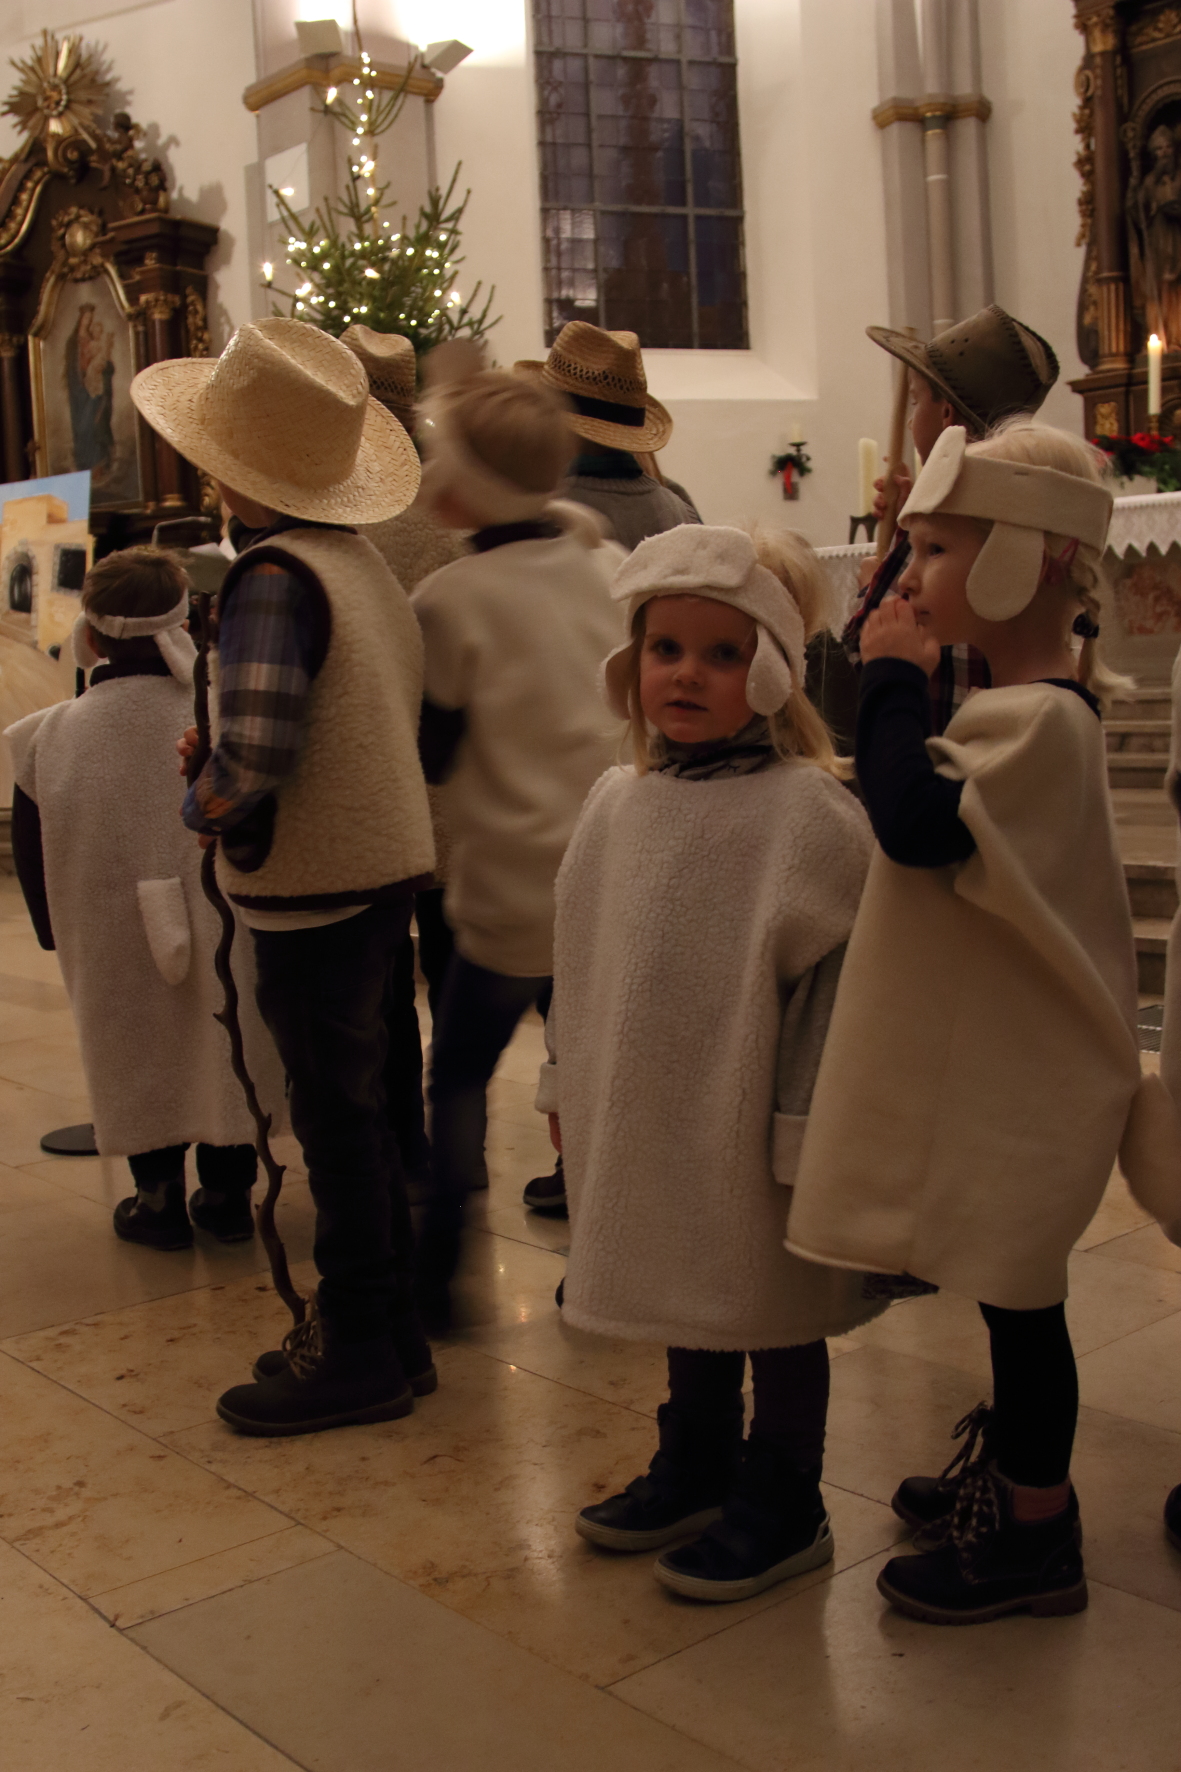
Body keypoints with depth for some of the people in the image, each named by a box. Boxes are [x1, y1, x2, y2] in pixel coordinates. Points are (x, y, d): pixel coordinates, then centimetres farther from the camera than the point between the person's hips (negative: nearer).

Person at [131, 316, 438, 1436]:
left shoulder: (274, 575, -18)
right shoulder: (362, 563, 8)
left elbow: (253, 757, -29)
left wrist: (200, 802, -7)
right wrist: (228, 769, 10)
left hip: (317, 885, -9)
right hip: (382, 868, 9)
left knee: (336, 1116, 2)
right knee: (353, 1110, 18)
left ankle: (356, 1355, 15)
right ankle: (387, 1330, 30)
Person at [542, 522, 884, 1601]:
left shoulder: (809, 811, -17)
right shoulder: (619, 803, 4)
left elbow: (836, 979, -16)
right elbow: (582, 956, 13)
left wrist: (808, 1128, -15)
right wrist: (567, 1084, 16)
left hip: (750, 1126, -6)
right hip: (649, 1116, 6)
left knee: (773, 1312, 9)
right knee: (688, 1302, 22)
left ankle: (783, 1509, 27)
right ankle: (696, 1467, 41)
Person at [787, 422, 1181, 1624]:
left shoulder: (1033, 721, -23)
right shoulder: (1037, 703, 9)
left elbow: (917, 822, -36)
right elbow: (937, 818, 10)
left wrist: (893, 677, -25)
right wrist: (904, 682, 2)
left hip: (1014, 1079, -10)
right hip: (994, 1061, 10)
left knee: (1017, 1294, 4)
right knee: (1009, 1291, 23)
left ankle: (1034, 1538, 21)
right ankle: (1014, 1477, 41)